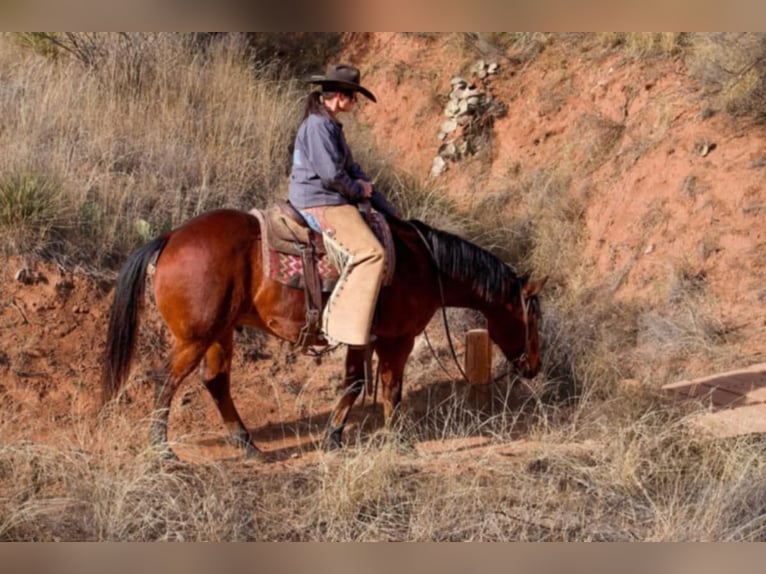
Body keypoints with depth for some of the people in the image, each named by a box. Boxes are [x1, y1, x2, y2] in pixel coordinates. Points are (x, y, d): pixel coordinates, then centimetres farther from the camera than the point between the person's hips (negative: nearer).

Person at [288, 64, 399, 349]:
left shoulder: (331, 125, 19)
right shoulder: (318, 125, -14)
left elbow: (352, 169, 23)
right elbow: (331, 174, -22)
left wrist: (384, 207, 20)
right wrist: (358, 190, -3)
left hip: (333, 202, 11)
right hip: (319, 204, -11)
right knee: (369, 252, -25)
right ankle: (344, 324, -28)